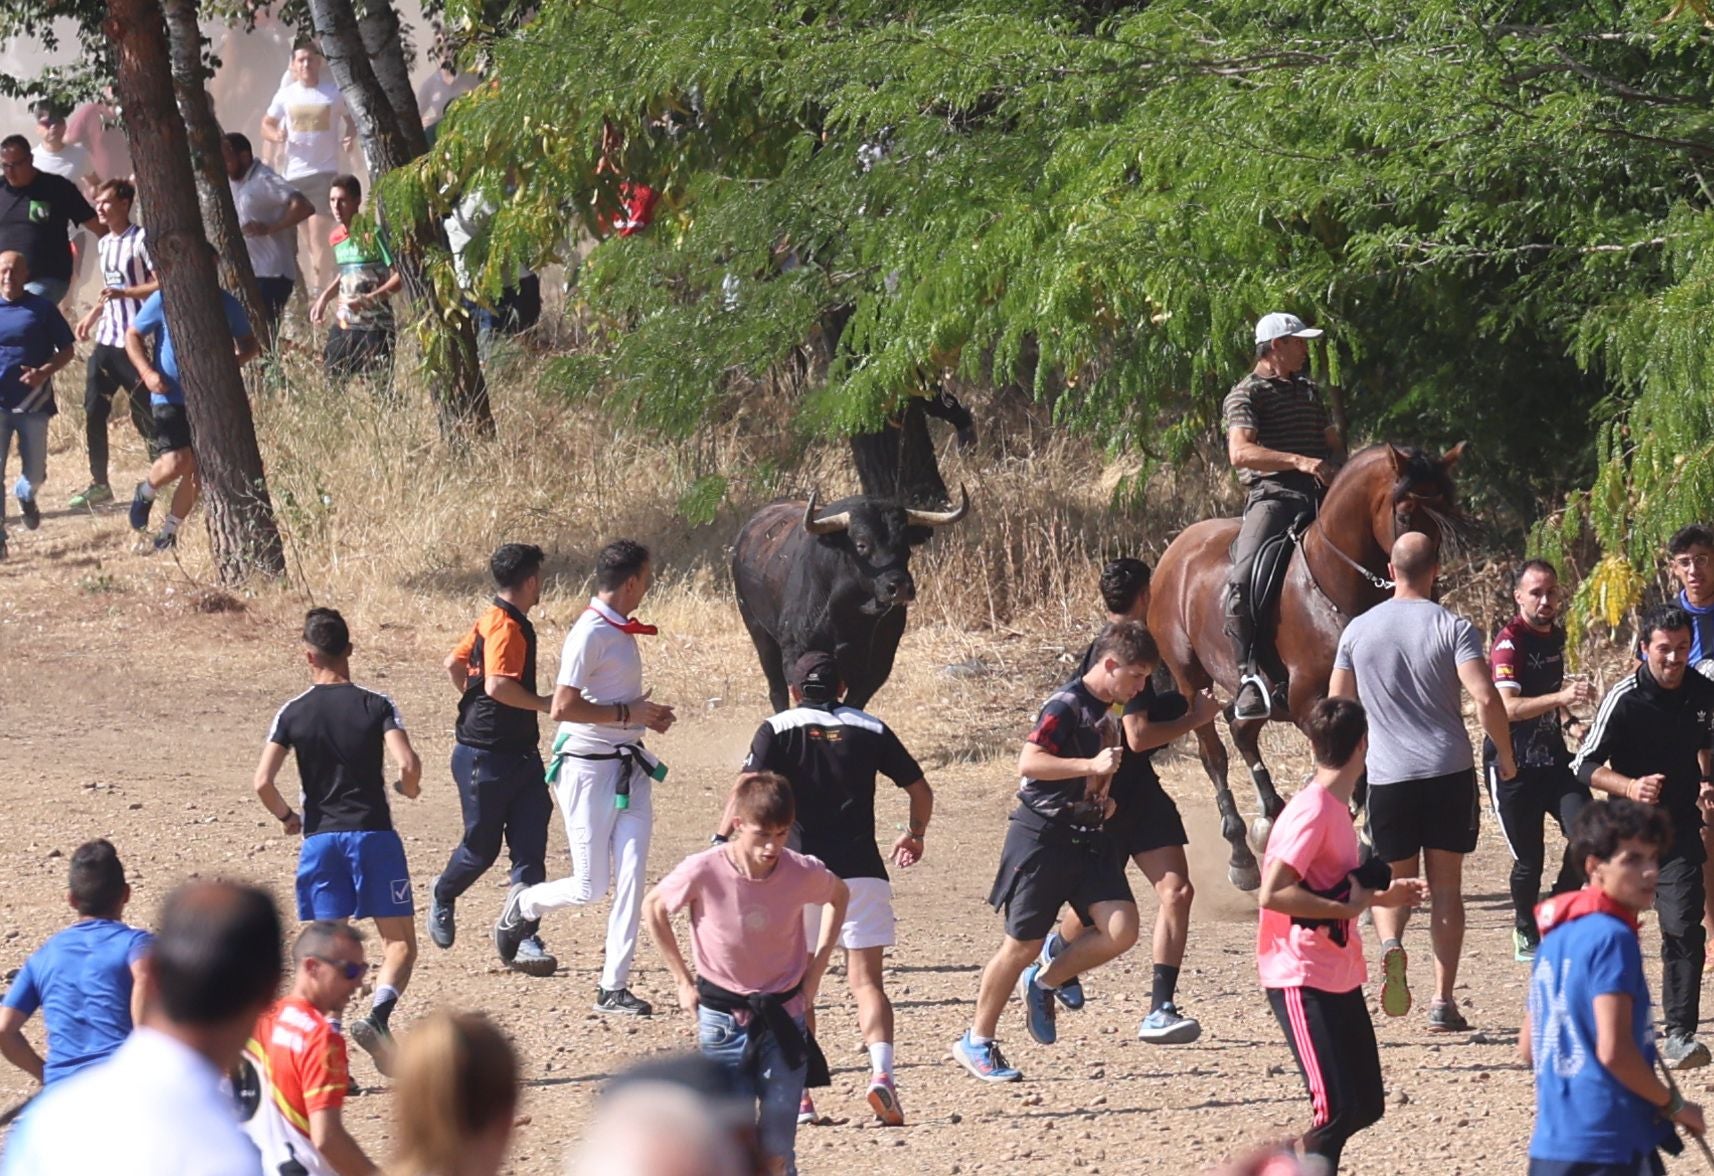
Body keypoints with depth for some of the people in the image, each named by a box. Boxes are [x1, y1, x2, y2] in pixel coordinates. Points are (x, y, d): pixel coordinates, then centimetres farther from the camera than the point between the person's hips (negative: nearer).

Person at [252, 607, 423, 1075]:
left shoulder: (293, 713, 1)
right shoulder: (377, 707, -3)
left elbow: (263, 783, -7)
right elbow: (408, 764, -15)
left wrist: (288, 817, 12)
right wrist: (410, 789, 8)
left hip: (320, 839, 2)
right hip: (373, 834, -2)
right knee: (399, 941, 6)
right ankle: (378, 1015, -21)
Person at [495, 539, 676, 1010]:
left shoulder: (623, 631, 12)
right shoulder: (590, 634, -16)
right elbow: (563, 707, -22)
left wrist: (647, 714, 9)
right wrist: (628, 715, -17)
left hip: (630, 769, 8)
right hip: (589, 770, -8)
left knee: (631, 878, -2)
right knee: (590, 887, -3)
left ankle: (614, 987, 1)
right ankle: (524, 904, 27)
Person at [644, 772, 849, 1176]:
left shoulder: (803, 873, -13)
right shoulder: (703, 872, -18)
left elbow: (839, 896, 12)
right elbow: (654, 908, 2)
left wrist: (817, 967, 6)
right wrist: (683, 981, 2)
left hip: (783, 1019, 1)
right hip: (722, 1021, -1)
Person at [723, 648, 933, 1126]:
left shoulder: (778, 729, 3)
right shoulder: (870, 729, 10)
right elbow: (921, 791, 15)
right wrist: (916, 834, 32)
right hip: (861, 870, 1)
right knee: (866, 981, 2)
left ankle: (798, 1091, 4)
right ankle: (881, 1070, -21)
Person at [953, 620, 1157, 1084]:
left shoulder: (1105, 710, 13)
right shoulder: (1065, 706, -14)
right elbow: (1029, 762, -26)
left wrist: (1102, 794, 12)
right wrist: (1092, 766, -31)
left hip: (1086, 838, 8)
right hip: (1041, 837, -8)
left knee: (1121, 930, -10)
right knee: (1023, 944, 0)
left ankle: (1043, 983, 13)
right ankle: (977, 1043, 15)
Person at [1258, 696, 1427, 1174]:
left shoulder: (1336, 808, 12)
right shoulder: (1312, 811, -18)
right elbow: (1273, 894, -27)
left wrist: (1377, 897, 17)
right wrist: (1348, 908, -22)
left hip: (1340, 977, 10)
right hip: (1303, 982, -10)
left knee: (1364, 1107, 12)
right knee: (1337, 1113, -13)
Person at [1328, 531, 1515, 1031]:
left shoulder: (1358, 630, 3)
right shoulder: (1453, 628, -6)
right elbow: (1486, 699, -16)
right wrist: (1506, 757, -1)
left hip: (1388, 776, 1)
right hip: (1450, 772, -1)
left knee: (1395, 881, 14)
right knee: (1446, 884, 9)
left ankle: (1391, 944, -20)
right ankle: (1443, 1002, 5)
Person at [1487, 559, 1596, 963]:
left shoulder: (1556, 635, 10)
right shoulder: (1510, 642, -16)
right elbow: (1507, 707, -31)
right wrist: (1561, 697, -42)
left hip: (1553, 757, 6)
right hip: (1513, 766, -6)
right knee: (1529, 858, -1)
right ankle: (1526, 932, 23)